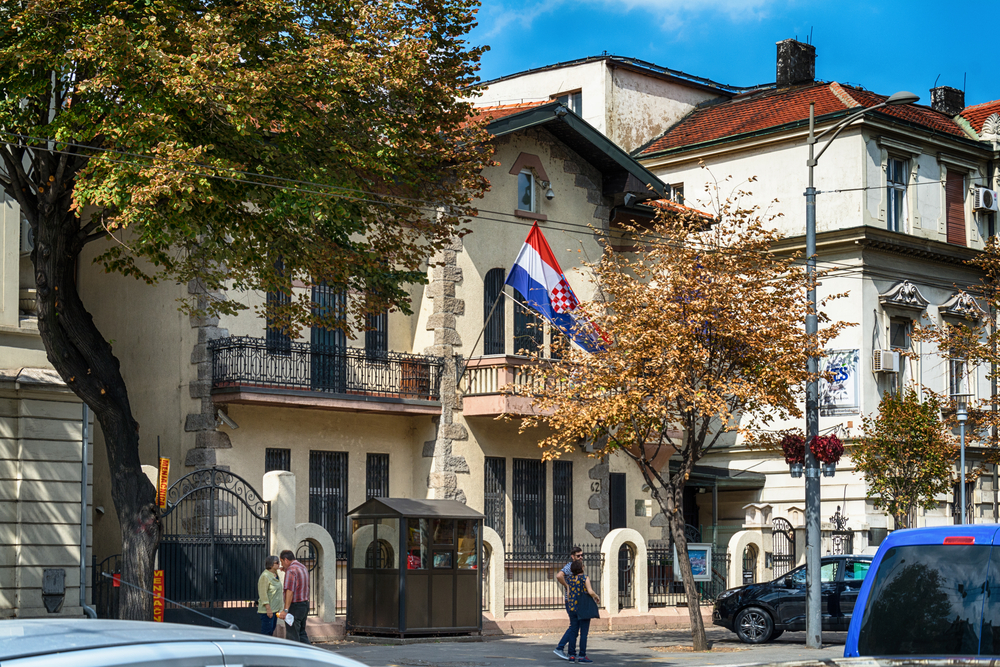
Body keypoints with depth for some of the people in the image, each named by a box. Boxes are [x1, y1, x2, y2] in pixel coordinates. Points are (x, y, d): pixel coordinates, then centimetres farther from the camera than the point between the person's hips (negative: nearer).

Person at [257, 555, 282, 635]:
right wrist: (268, 609, -23)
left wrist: (278, 608, 21)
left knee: (272, 629, 12)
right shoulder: (265, 576, -16)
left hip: (274, 609, 9)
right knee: (266, 631, -8)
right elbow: (263, 593, -20)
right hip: (267, 609, -9)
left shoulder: (275, 575, 13)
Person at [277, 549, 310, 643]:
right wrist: (286, 570, 23)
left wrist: (285, 610, -26)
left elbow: (290, 591, -24)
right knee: (301, 633, 17)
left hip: (295, 606, -9)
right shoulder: (303, 567, 14)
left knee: (292, 636, -4)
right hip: (305, 604, 9)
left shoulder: (291, 570, -16)